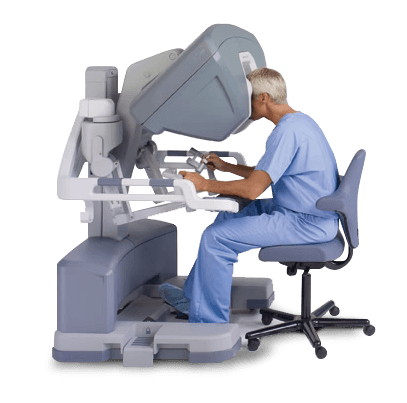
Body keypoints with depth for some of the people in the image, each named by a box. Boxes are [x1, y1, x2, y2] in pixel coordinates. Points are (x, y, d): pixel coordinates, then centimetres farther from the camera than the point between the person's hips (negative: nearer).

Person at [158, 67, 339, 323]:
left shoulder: (287, 131, -21)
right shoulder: (299, 120, 13)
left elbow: (252, 189, -24)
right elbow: (266, 174, 24)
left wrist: (204, 184, -13)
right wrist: (226, 166, 25)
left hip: (306, 223, -11)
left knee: (216, 237, -12)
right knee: (228, 217, 20)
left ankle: (209, 320, -4)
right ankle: (193, 297, 27)